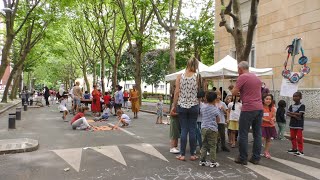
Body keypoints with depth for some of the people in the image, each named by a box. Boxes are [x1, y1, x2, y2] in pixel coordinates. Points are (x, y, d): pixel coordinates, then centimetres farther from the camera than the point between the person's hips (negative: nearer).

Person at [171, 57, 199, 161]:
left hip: (182, 106, 1)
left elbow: (177, 92, -3)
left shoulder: (180, 76, -1)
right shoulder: (197, 77, -4)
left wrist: (174, 106, 3)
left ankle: (182, 155, 11)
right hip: (194, 106, -1)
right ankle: (192, 154, 16)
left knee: (184, 130, 7)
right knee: (192, 130, 7)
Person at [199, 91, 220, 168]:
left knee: (204, 145, 12)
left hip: (204, 128, 4)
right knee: (212, 146, 3)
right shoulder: (216, 109, -8)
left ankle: (202, 160, 14)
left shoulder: (203, 108, 2)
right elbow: (218, 120, -1)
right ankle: (212, 162, 6)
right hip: (212, 129, -4)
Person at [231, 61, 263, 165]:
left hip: (248, 109, -7)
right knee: (257, 134, 10)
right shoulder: (257, 78, 16)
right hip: (259, 108, 7)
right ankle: (256, 158, 17)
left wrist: (234, 88, 9)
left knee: (243, 134, 1)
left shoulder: (242, 77, -7)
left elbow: (234, 93, -8)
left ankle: (243, 158, 7)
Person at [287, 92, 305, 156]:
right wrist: (294, 115, -17)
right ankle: (294, 149, 26)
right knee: (292, 137, 12)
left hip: (299, 125, -5)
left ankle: (300, 151, 7)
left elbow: (299, 114, -18)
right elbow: (287, 114, -2)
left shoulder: (302, 106, -8)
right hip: (292, 124, 6)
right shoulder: (291, 106, 7)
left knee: (299, 138, -2)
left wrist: (291, 113, -7)